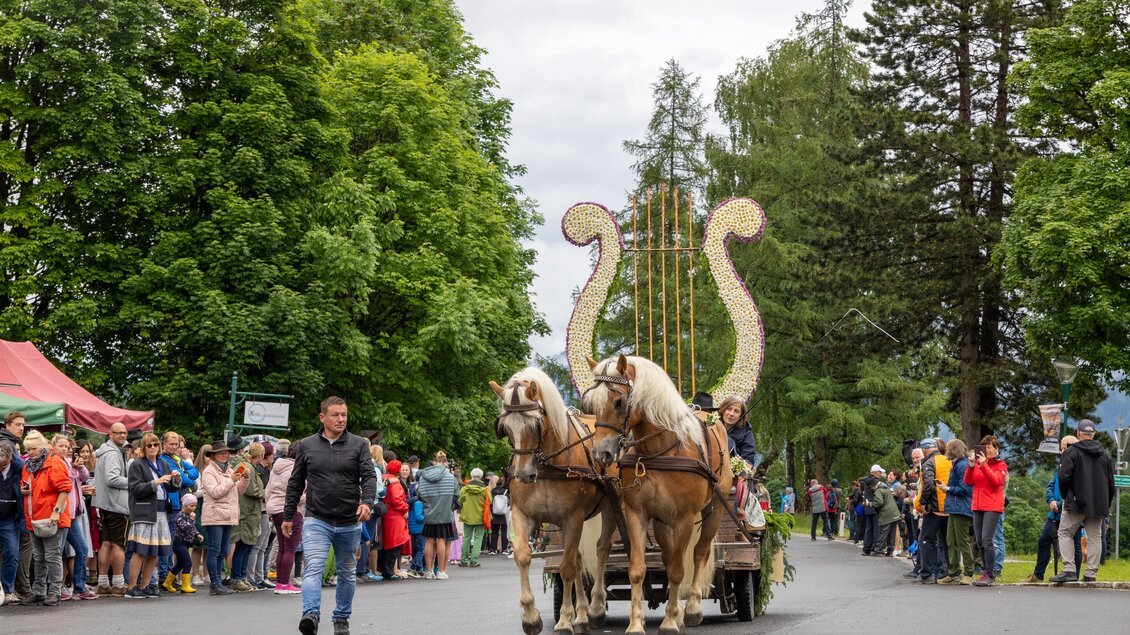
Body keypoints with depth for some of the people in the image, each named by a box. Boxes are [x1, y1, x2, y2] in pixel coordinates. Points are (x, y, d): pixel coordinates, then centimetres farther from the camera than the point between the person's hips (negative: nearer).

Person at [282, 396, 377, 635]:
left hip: (349, 523, 1)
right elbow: (295, 483, 10)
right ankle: (311, 615, -30)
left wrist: (367, 501, -25)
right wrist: (288, 516, 11)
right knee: (313, 568, -19)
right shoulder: (307, 446, 4)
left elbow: (369, 476, -6)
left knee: (347, 574, 13)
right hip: (317, 521, -1)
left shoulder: (359, 444, 2)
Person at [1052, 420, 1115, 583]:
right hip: (1099, 505, 4)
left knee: (1065, 533, 2)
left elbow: (1064, 477, -12)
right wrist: (1106, 505, 18)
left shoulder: (1072, 452, -5)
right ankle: (1091, 573, 3)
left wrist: (1066, 497, 4)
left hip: (1077, 502, -4)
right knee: (1094, 537, 7)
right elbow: (1111, 483, 13)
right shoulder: (1104, 454, 11)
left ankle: (1069, 569, -10)